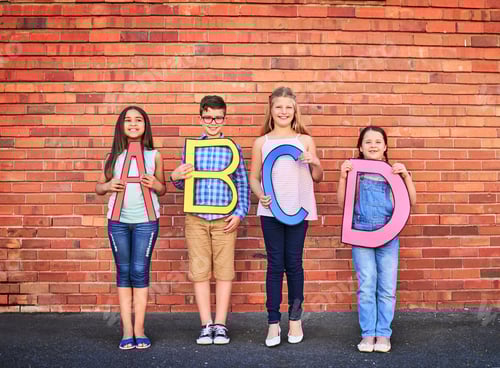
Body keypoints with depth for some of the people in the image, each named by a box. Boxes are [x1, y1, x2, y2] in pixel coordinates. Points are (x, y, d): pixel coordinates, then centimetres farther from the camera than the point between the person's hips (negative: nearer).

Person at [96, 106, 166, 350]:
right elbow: (98, 187, 13)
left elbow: (163, 189, 12)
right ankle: (127, 330, 10)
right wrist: (108, 186, -9)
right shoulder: (114, 156, 8)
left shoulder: (153, 155, 5)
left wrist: (155, 185, -10)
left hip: (145, 220, -1)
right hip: (118, 220, 2)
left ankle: (139, 329, 7)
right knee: (123, 272, 4)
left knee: (140, 271, -2)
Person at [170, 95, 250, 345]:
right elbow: (183, 184, 13)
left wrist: (240, 213, -3)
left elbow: (243, 184, 5)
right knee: (199, 271, 4)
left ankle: (220, 325, 14)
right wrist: (176, 177, -9)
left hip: (225, 219, -1)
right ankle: (206, 325, 13)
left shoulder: (233, 148, 4)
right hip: (196, 218, 1)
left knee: (224, 271, 3)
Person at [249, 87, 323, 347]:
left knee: (294, 264, 5)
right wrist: (260, 196, -11)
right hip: (270, 211, 0)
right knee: (275, 265, 2)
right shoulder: (261, 142, 7)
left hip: (298, 209, 0)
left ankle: (295, 318, 19)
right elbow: (253, 177, 7)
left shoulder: (305, 140, 8)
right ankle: (273, 322, 8)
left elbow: (318, 178, 12)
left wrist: (314, 163, -9)